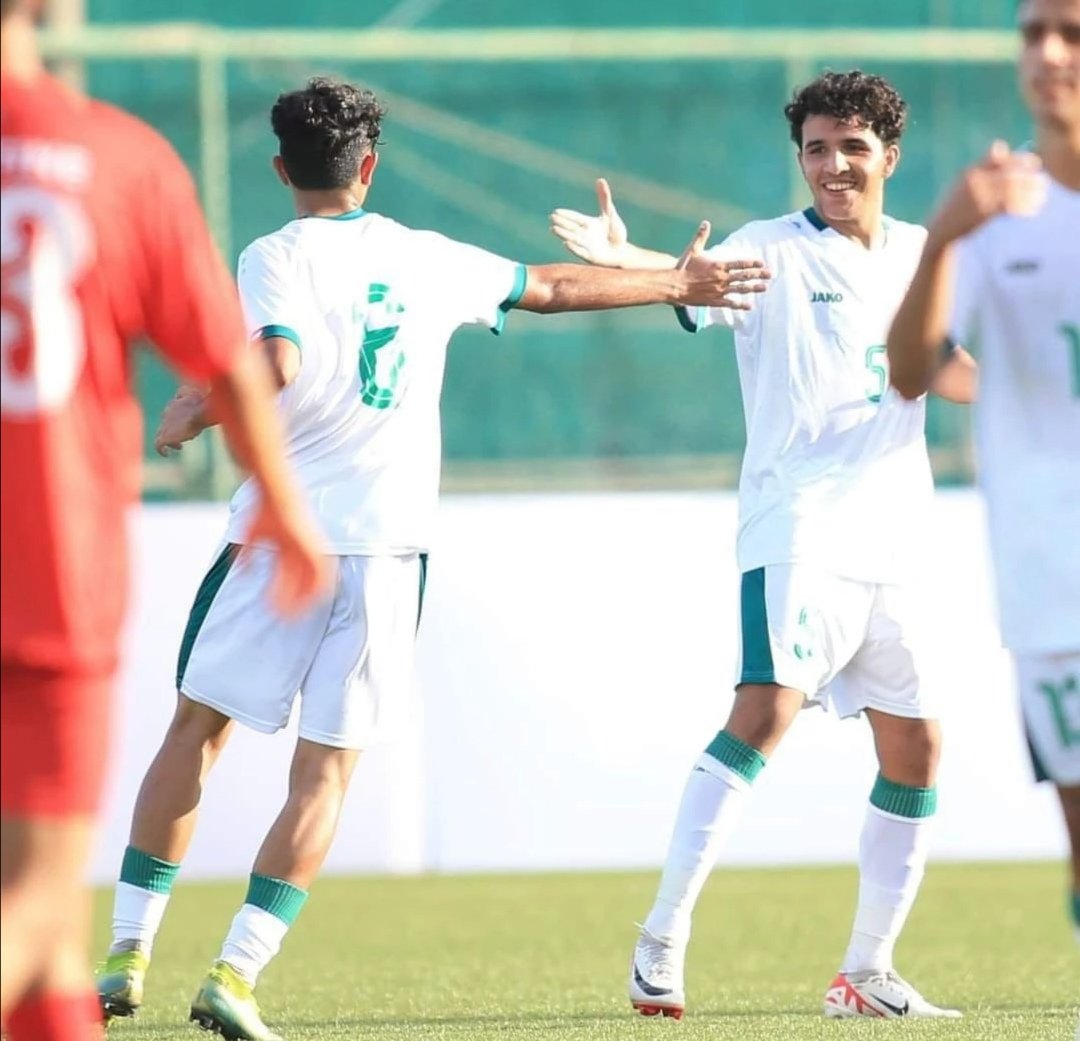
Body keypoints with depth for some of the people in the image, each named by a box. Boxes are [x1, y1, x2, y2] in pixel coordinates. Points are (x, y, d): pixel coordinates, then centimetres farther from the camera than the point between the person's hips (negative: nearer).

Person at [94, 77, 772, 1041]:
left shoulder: (277, 257, -4)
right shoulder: (430, 259, 10)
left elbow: (277, 367, -22)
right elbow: (553, 287, 22)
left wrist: (195, 412, -6)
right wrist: (677, 284, 36)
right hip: (388, 542, 2)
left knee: (197, 729, 10)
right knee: (326, 770, 3)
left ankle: (130, 952, 6)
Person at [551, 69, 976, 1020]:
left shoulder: (921, 256, 13)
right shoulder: (772, 252, -3)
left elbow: (953, 374, 13)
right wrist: (624, 256, -41)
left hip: (891, 544, 6)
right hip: (799, 527, -6)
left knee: (914, 749, 7)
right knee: (767, 709, -21)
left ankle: (867, 974, 19)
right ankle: (662, 944, -17)